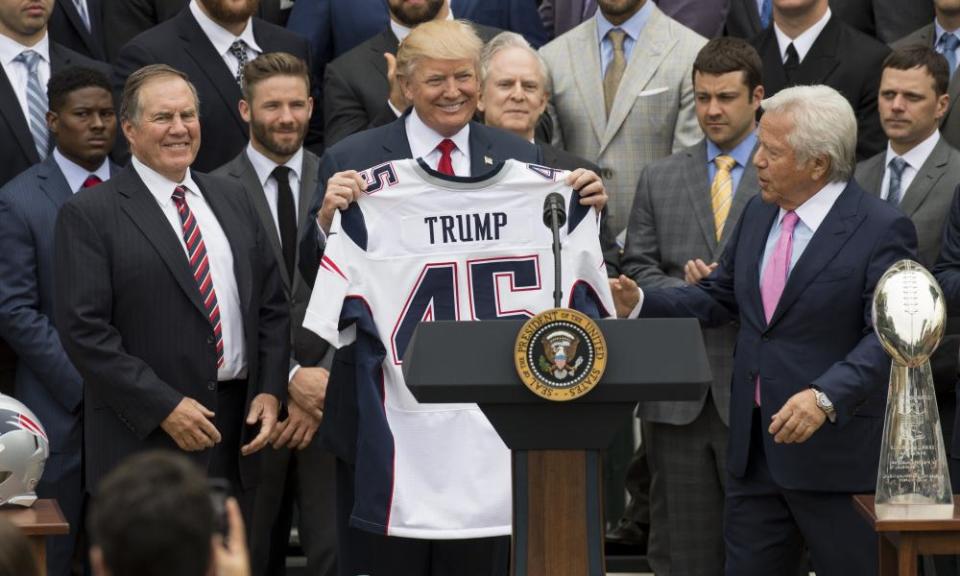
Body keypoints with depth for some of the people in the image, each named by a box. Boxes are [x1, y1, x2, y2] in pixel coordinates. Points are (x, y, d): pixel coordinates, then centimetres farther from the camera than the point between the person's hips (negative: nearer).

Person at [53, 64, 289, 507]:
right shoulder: (88, 216, -4)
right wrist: (165, 407, -15)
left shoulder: (231, 200, 15)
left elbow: (271, 304, 17)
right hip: (145, 441, -5)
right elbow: (84, 331, -11)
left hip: (237, 422, 5)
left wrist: (270, 390, 3)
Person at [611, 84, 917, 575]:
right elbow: (719, 296, 19)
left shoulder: (881, 230, -12)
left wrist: (826, 397, -33)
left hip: (837, 450, -7)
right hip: (754, 443, 7)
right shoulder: (759, 214, 11)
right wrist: (640, 304, 4)